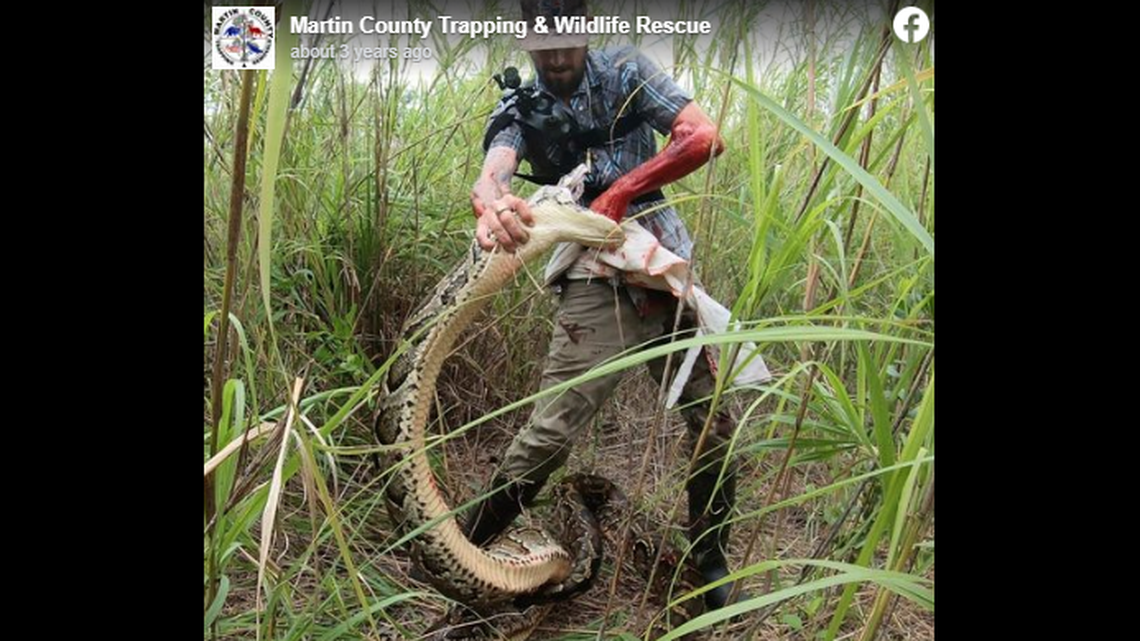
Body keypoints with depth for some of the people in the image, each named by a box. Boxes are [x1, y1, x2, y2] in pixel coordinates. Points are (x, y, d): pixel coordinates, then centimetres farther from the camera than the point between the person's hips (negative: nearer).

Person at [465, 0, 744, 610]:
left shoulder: (626, 73, 4)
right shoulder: (519, 111, 3)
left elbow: (705, 137, -8)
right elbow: (490, 174, -19)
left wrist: (621, 191, -16)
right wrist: (491, 206, -45)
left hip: (671, 273, 2)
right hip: (597, 286, -2)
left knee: (716, 424, 8)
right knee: (548, 433, -12)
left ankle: (712, 561, 29)